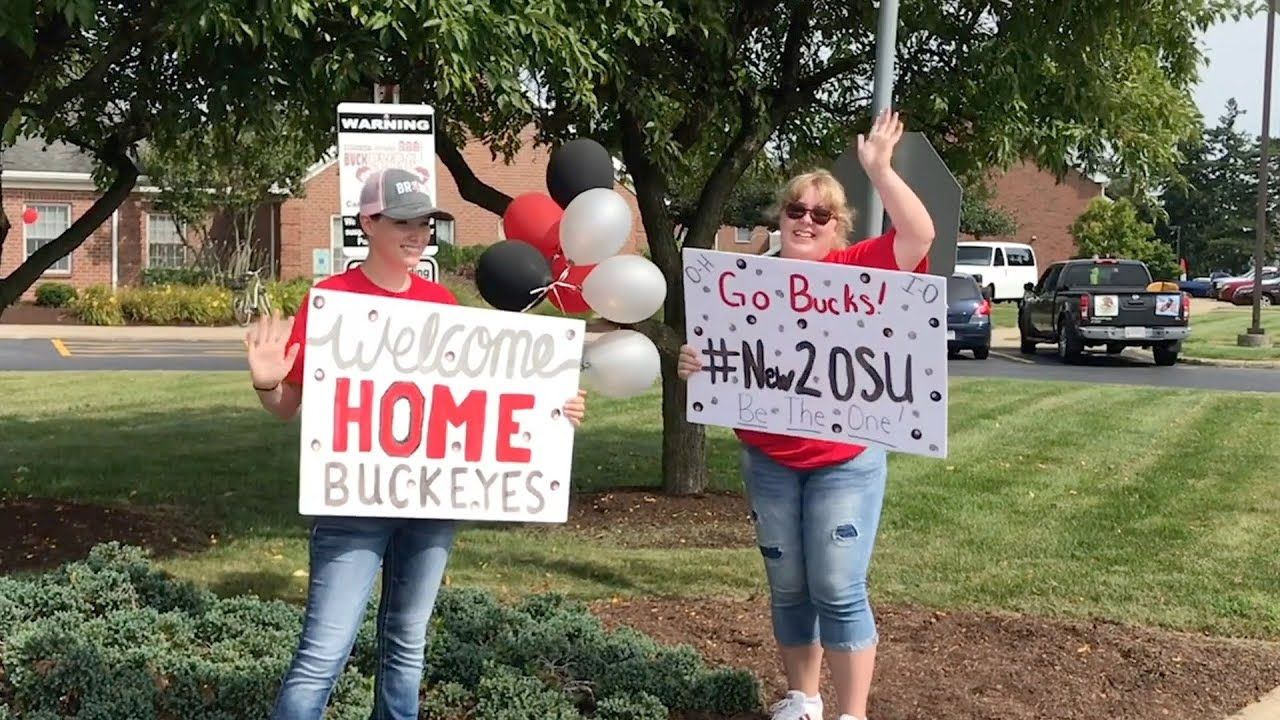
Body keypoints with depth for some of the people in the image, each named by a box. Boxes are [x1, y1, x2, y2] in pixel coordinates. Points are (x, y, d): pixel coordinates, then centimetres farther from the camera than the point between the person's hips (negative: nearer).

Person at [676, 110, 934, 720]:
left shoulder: (856, 271, -4)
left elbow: (919, 235, -16)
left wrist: (878, 167, -19)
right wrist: (692, 363, -14)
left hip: (845, 463, -3)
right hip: (768, 462, 3)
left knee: (838, 591, -3)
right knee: (788, 589, 15)